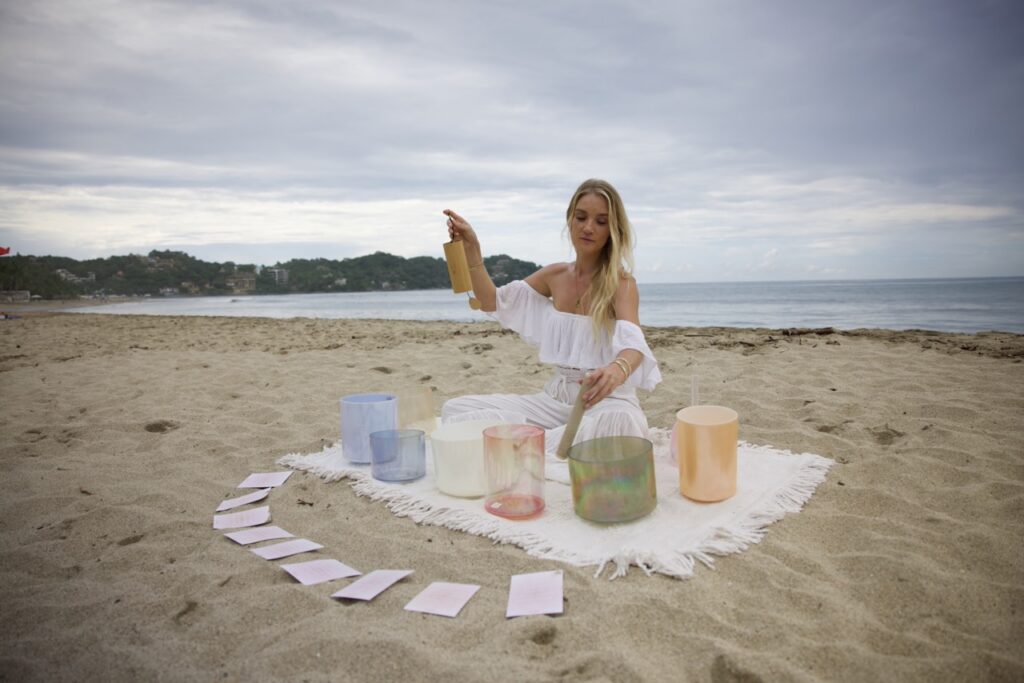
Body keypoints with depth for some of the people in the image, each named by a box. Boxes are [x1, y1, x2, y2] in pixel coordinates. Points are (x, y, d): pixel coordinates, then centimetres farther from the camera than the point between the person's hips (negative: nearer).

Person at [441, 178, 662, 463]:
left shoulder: (621, 282, -9)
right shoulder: (555, 275, 8)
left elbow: (634, 345, -27)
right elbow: (492, 302, 13)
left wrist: (617, 370, -51)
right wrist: (471, 247, 0)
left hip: (605, 400, -4)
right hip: (556, 397, 4)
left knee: (621, 420, -42)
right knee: (456, 410, -13)